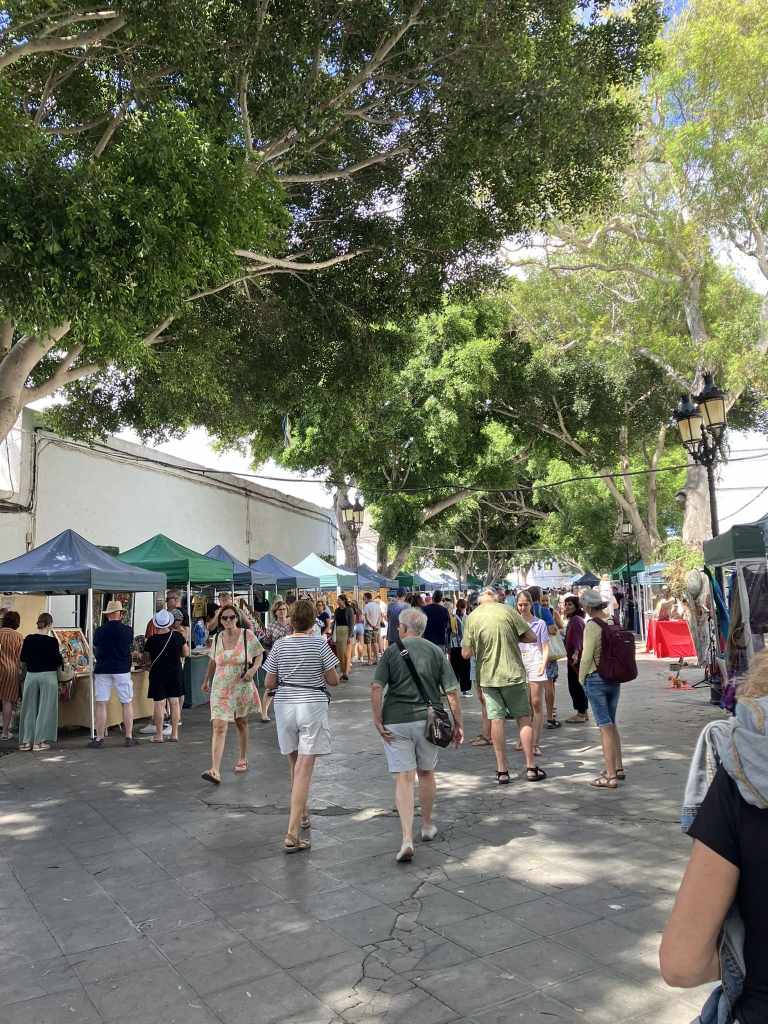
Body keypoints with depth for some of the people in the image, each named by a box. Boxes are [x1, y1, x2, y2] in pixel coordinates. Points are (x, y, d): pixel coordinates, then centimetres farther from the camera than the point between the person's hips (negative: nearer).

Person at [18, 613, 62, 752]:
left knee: (29, 708, 12)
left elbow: (22, 658, 8)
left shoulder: (28, 639, 0)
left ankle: (26, 741, 15)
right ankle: (40, 741, 5)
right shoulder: (52, 640, -11)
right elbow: (57, 660, -10)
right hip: (48, 675, -4)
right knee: (45, 709, 4)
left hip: (31, 675, 4)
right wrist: (61, 661, 11)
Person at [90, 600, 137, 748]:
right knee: (127, 703, 9)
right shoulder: (128, 630, -4)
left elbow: (95, 652, 8)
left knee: (101, 704, 5)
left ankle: (99, 738, 6)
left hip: (102, 670, 1)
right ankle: (129, 737, 10)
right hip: (122, 669, 0)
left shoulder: (99, 631, -2)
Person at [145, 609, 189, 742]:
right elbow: (186, 654, 4)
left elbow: (147, 657, 1)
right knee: (174, 702, 7)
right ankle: (174, 734, 11)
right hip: (175, 673, 2)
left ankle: (159, 735, 6)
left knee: (159, 703, 3)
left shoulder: (152, 640, -12)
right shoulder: (177, 636, -6)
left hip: (158, 673, -2)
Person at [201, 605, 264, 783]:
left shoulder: (247, 634, -6)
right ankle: (215, 771, -17)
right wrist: (206, 680, 23)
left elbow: (259, 655, 1)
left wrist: (253, 669, -17)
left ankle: (243, 759, 36)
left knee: (241, 723, 16)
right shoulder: (217, 638, 2)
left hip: (242, 687, -1)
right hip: (220, 688, 1)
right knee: (218, 727, -11)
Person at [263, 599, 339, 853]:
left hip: (284, 705, 3)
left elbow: (269, 683, 3)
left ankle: (303, 815, 39)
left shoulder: (280, 645, -1)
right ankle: (292, 835, -8)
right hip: (312, 706, -3)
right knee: (304, 770, -4)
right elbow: (334, 680, -3)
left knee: (295, 765, 21)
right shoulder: (319, 643, -7)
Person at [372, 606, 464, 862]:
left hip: (395, 721, -2)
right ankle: (427, 826, 35)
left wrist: (377, 720, -6)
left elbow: (376, 688, -11)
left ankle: (407, 839, -10)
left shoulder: (391, 651, -1)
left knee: (403, 779, 0)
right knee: (426, 773, 21)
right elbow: (452, 692, 0)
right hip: (428, 720, 2)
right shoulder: (436, 652, 4)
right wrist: (457, 724, 5)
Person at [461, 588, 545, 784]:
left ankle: (502, 770, 9)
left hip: (487, 676, 1)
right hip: (513, 673, -1)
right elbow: (531, 637, -7)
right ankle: (531, 767, 13)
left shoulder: (471, 618, -3)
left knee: (496, 720, 6)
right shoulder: (506, 610, -8)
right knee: (524, 718, 9)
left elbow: (466, 653, -3)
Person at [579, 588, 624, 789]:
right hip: (615, 678, 7)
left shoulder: (592, 626, -16)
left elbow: (587, 656, -15)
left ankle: (610, 776, 4)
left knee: (605, 727, -2)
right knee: (611, 724, 20)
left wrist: (581, 678, -1)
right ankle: (618, 768, 28)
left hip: (596, 679, -7)